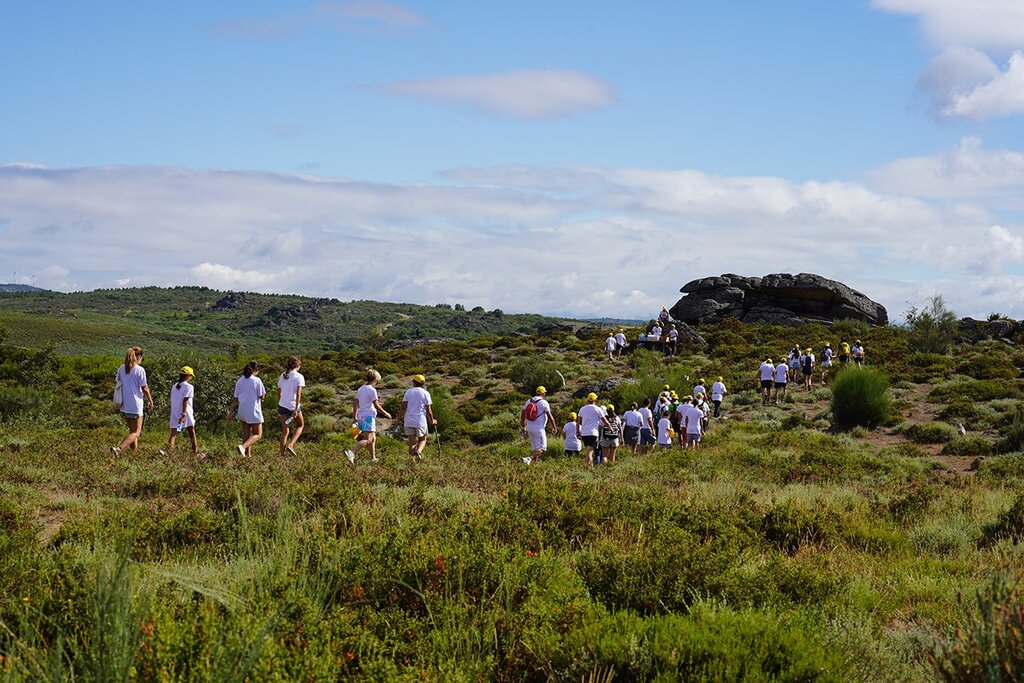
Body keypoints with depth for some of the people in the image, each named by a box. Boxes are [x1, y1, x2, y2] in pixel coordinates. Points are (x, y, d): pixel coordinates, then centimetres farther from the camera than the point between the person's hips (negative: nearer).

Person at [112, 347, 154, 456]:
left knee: (132, 430, 20)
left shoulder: (121, 369, 4)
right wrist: (150, 401, 5)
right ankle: (118, 448, -22)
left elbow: (117, 384, 10)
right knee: (136, 432, -2)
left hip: (124, 406, 6)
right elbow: (144, 389, -9)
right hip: (135, 406, -6)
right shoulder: (140, 370, -12)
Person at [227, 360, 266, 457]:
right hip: (254, 411, -6)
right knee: (257, 434, 4)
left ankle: (247, 454, 19)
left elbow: (235, 398, 6)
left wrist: (230, 412, 11)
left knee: (246, 433, 17)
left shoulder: (239, 381, 4)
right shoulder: (257, 381, -12)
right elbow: (261, 396, -8)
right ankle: (243, 446, -20)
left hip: (242, 411, 6)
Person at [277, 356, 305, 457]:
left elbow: (279, 393, 13)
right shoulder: (299, 376, -8)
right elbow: (298, 394, -15)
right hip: (293, 406, -4)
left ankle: (282, 454, 7)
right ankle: (290, 445, 0)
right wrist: (296, 409, -17)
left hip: (282, 406, 4)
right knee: (300, 425, 19)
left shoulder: (282, 376, 9)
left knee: (285, 430, 11)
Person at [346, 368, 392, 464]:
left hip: (361, 417, 9)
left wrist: (354, 417, 22)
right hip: (369, 417, -9)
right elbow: (376, 405, -12)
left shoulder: (360, 389, 13)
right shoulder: (372, 390, -11)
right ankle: (351, 452, -30)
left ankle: (373, 458, 21)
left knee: (373, 438, 19)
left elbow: (355, 404, 15)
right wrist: (386, 413, 0)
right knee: (368, 440, -14)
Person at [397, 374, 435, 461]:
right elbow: (428, 411, -2)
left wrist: (398, 419, 5)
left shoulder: (408, 392, 5)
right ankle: (419, 451, -14)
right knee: (423, 439, 15)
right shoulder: (426, 393, 1)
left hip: (409, 421, 2)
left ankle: (412, 460, -4)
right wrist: (432, 421, 13)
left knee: (412, 442, 5)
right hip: (420, 421, -2)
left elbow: (403, 407, -2)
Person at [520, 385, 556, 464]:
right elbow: (550, 417, -8)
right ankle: (529, 458, -25)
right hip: (539, 428, -7)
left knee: (535, 447, 17)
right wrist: (554, 428, 6)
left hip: (529, 428, 7)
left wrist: (523, 427, 22)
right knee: (541, 448, -4)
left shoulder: (529, 401, 7)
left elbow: (523, 414, 12)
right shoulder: (544, 403, -10)